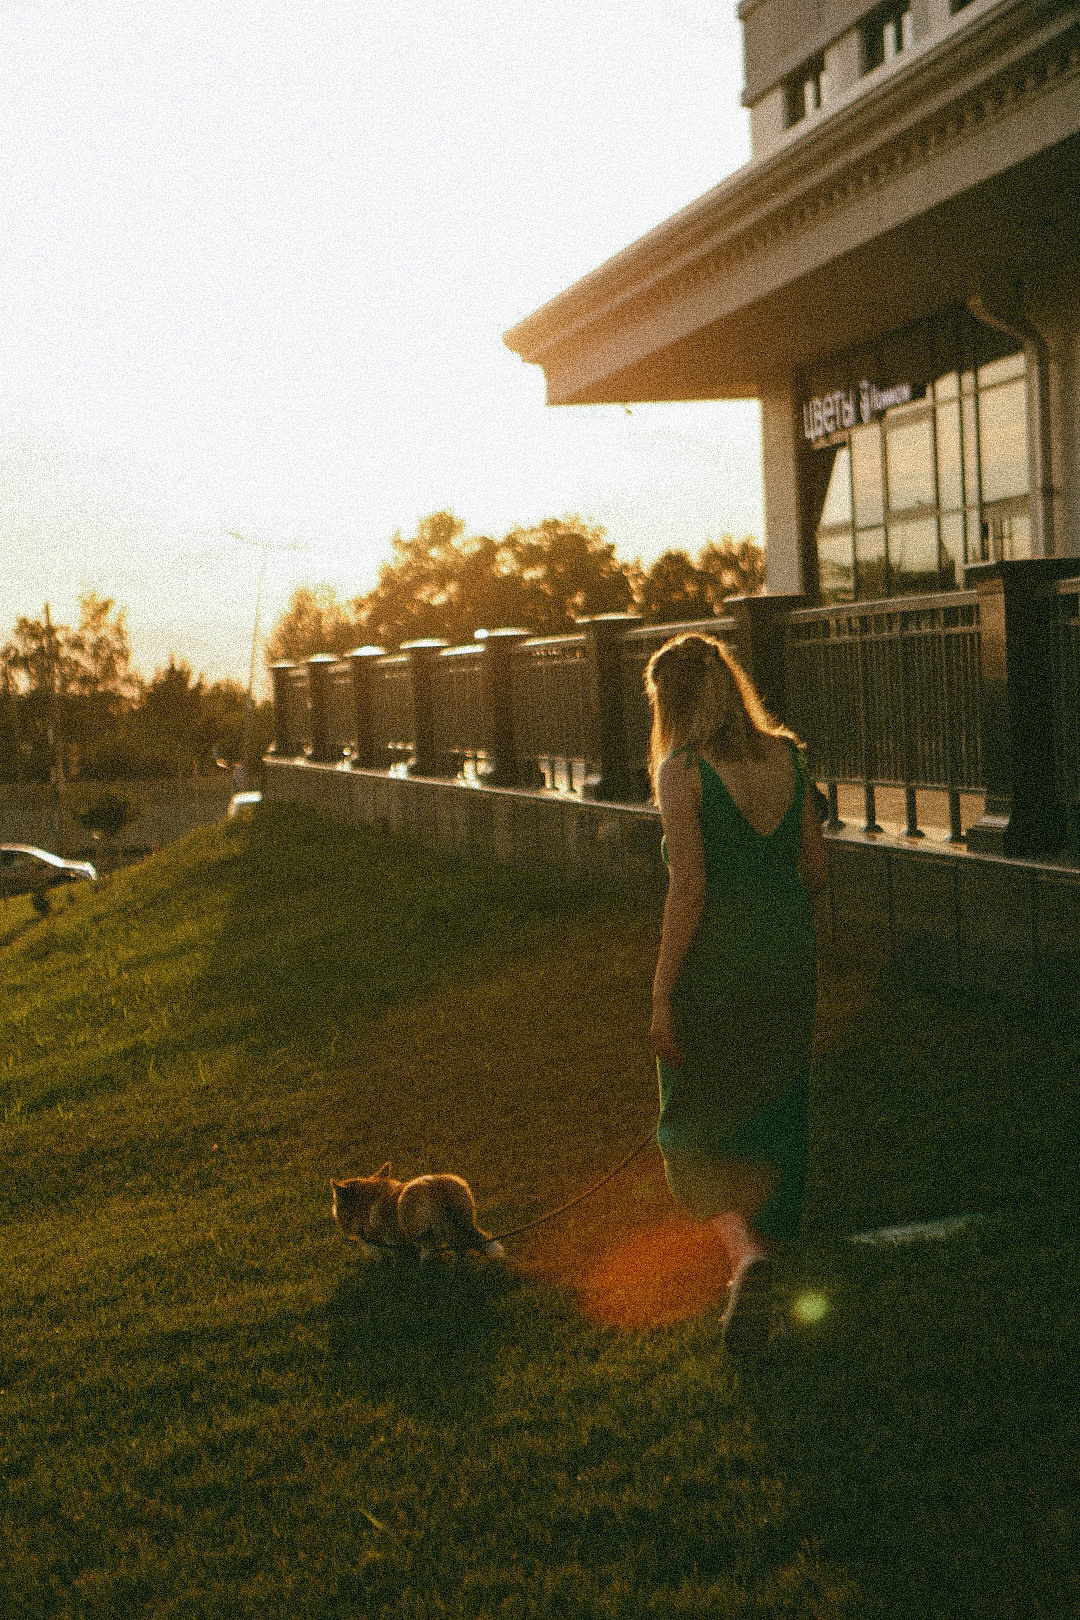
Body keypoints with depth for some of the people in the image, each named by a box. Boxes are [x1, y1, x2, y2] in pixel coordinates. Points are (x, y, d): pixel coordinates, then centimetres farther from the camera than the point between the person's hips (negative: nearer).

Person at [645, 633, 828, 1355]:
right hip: (790, 949, 5)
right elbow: (817, 871, 7)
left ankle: (748, 1255, -12)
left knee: (700, 1114, 9)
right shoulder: (787, 757, 4)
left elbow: (688, 889, -17)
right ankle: (763, 1267, 28)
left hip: (717, 953, -5)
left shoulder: (682, 770, -13)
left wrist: (662, 992, -12)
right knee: (773, 1111, 17)